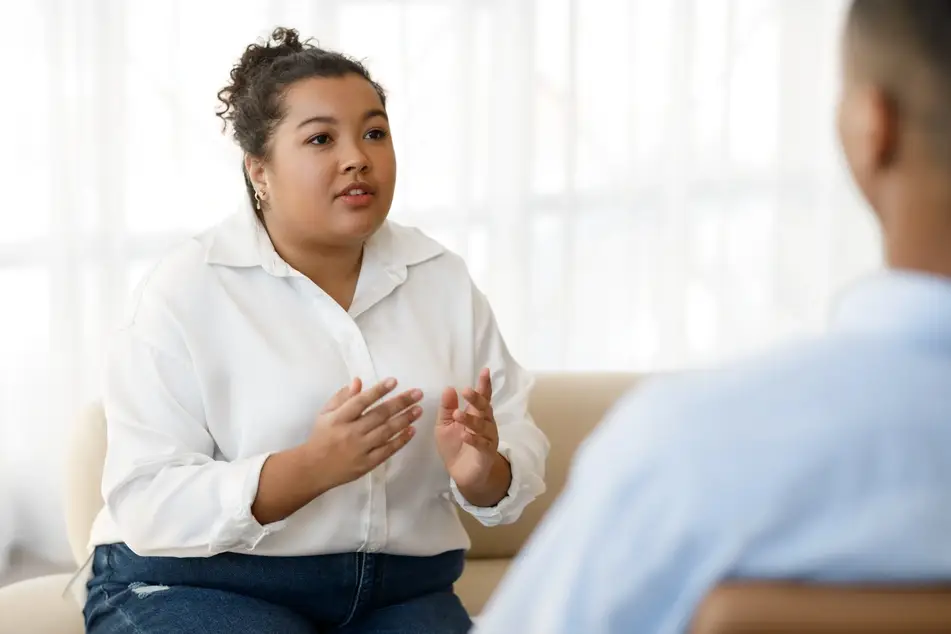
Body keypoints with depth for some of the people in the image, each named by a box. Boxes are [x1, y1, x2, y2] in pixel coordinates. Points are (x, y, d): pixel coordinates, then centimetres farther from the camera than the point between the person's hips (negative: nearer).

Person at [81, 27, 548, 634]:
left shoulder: (444, 280, 6)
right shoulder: (186, 290, -7)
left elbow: (522, 451, 3)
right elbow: (146, 504, -14)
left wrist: (482, 474, -21)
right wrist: (311, 467, -27)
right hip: (201, 585, -3)